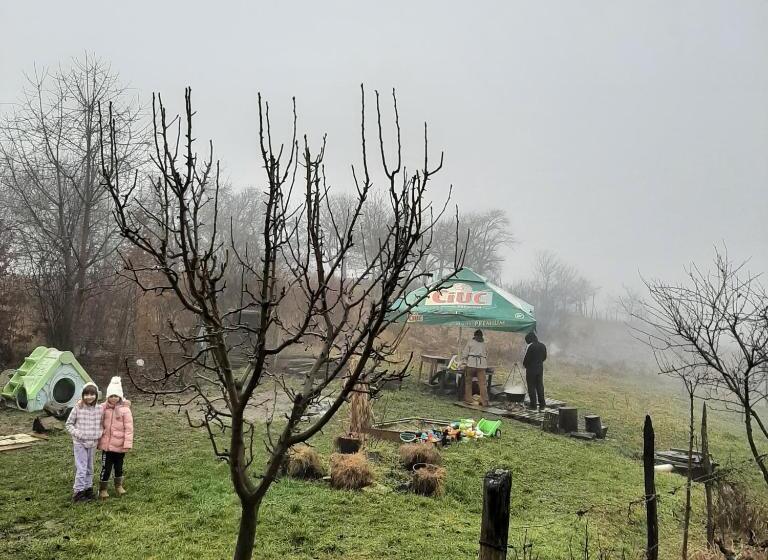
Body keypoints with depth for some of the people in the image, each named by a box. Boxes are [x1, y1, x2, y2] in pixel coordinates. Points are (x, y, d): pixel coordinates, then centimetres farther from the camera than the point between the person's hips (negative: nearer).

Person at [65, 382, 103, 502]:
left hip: (93, 443, 4)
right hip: (80, 443, -3)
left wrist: (99, 433, -4)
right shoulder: (77, 408, -10)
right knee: (81, 468, -6)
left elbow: (101, 424, 11)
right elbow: (68, 424, -2)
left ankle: (88, 488, 28)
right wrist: (77, 433, -15)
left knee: (89, 468, 15)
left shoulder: (99, 409, -2)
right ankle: (78, 492, 4)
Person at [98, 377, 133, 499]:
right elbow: (99, 425, 7)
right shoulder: (103, 408, -3)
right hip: (106, 444, 1)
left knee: (118, 466, 15)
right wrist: (97, 440, 9)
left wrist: (128, 443, -13)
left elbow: (129, 428, -10)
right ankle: (102, 489, 17)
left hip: (120, 445, -1)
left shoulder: (125, 409, -11)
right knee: (106, 467, 0)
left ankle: (119, 486, 34)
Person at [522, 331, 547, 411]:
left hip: (531, 369, -7)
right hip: (540, 368, 7)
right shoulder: (543, 346, 7)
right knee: (540, 386, 12)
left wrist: (524, 365, 4)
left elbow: (526, 357, -14)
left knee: (531, 387, 1)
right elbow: (544, 357, 13)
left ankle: (533, 404, 3)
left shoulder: (530, 346, -16)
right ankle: (542, 404, 13)